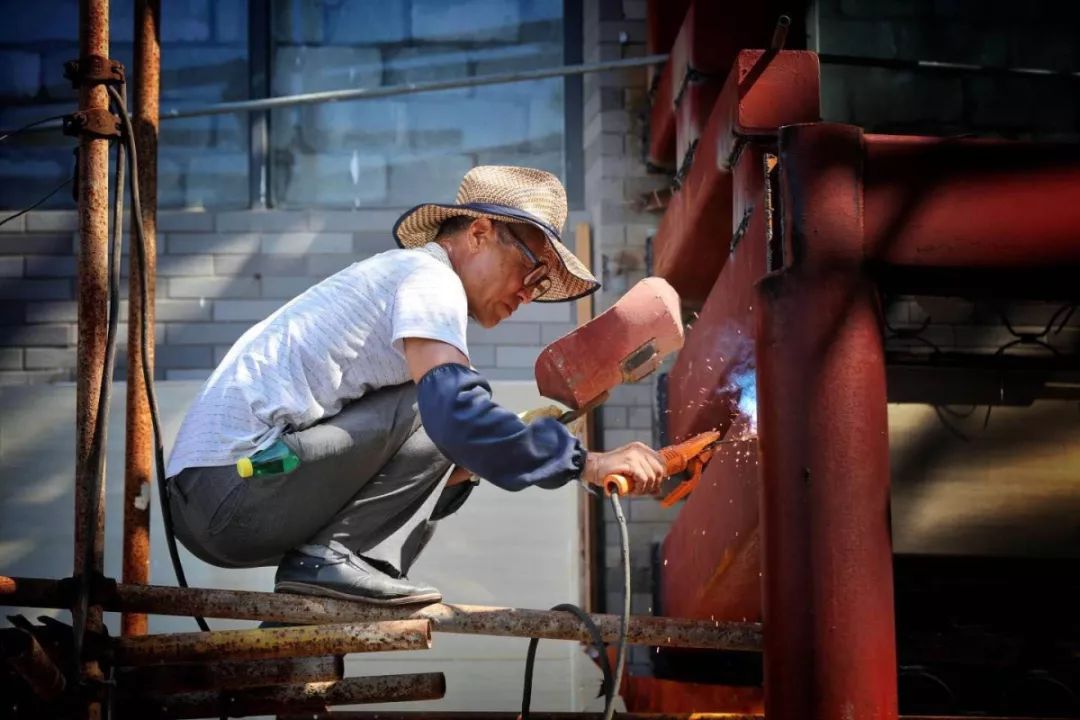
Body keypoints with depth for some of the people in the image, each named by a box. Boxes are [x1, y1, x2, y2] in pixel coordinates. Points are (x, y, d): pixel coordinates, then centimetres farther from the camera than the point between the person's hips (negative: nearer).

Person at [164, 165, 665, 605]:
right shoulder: (427, 276, -6)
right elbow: (455, 410, -25)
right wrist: (586, 463, -20)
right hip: (236, 487, -10)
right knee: (436, 407, -13)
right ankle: (329, 557, -12)